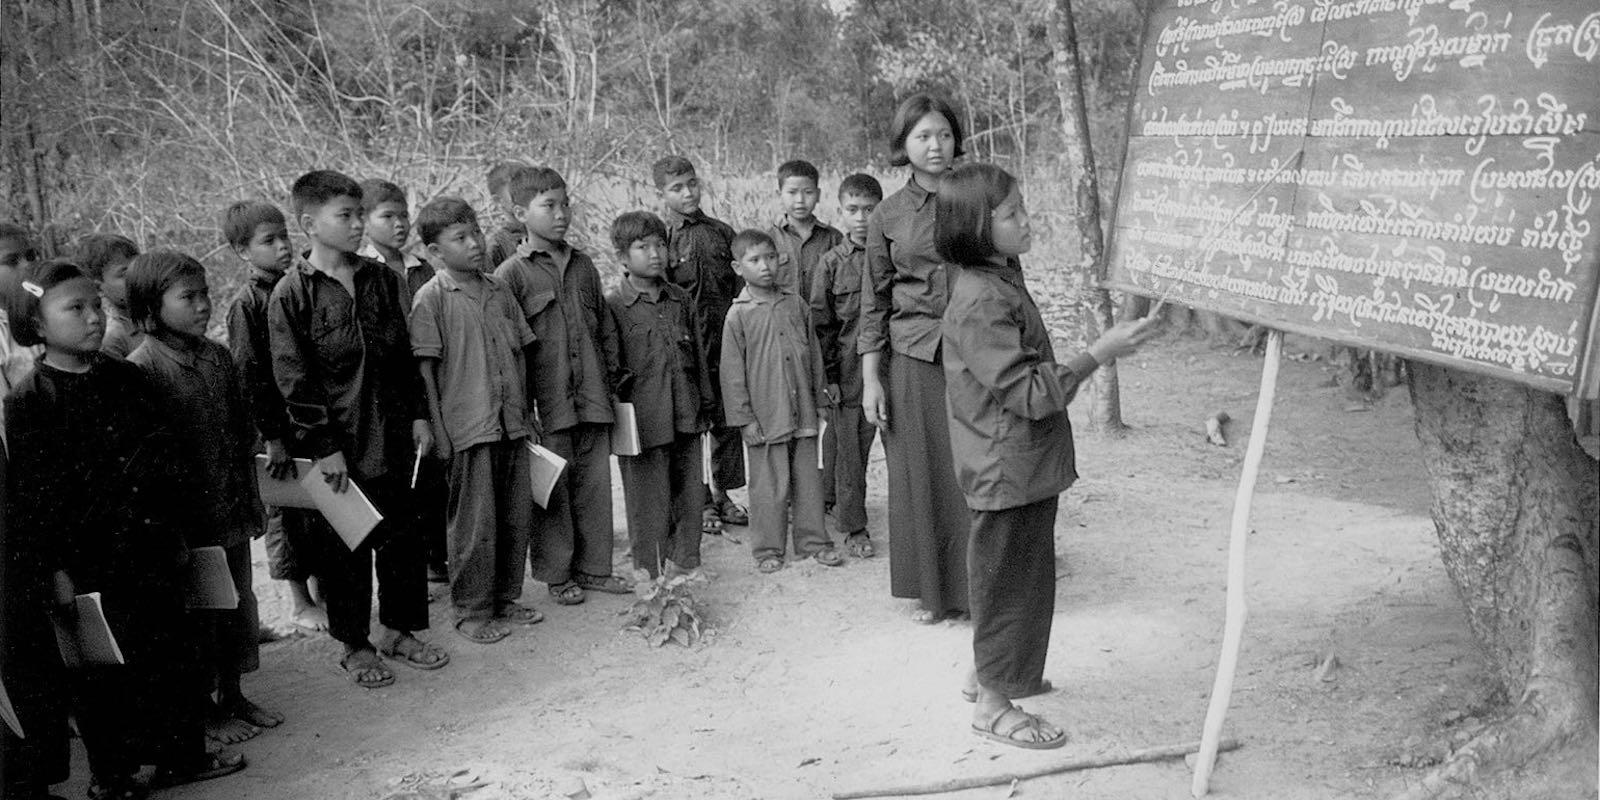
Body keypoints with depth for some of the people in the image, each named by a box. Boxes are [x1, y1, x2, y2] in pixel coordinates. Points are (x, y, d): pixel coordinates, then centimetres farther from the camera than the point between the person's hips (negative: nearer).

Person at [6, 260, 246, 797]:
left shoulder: (125, 379, 6)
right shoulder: (31, 400, -9)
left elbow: (167, 456, 12)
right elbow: (31, 493, -11)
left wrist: (180, 531, 11)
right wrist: (55, 570, -13)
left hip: (152, 551, 5)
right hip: (90, 562, -5)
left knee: (172, 653, 13)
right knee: (103, 672, 7)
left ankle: (183, 755, 28)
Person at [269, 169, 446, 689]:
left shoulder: (380, 279, 7)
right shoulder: (292, 294, -8)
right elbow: (293, 379, -10)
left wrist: (418, 414, 8)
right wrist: (324, 446, -14)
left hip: (390, 432, 5)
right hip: (335, 442, -5)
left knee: (400, 536, 12)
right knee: (343, 547, 6)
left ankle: (399, 631, 27)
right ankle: (355, 645, 20)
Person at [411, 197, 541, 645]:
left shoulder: (499, 292, 11)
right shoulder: (431, 298, -6)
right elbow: (426, 368, -7)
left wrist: (527, 413, 14)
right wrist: (437, 429, -11)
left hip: (511, 424, 6)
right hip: (467, 427, -6)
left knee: (517, 519, 11)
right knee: (475, 524, 1)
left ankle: (505, 600, 26)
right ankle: (472, 611, 14)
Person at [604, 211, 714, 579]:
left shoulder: (680, 300, 12)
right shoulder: (612, 305, -5)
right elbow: (608, 366, -6)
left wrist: (705, 405, 17)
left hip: (686, 418, 5)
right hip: (643, 420, -5)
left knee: (691, 493, 11)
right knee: (649, 502, 1)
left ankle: (685, 563, 26)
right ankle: (651, 573, 12)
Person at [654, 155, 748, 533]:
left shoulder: (722, 232, 10)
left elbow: (739, 285, 14)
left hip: (727, 341, 4)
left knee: (728, 420, 8)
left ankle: (723, 493, 22)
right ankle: (699, 501, 14)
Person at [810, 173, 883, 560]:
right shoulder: (831, 263, 0)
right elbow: (820, 324, 0)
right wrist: (829, 375, -4)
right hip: (847, 372, -2)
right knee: (848, 451, 3)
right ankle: (854, 528, 13)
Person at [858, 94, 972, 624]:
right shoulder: (887, 217, 3)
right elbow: (874, 303, 5)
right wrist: (870, 378, 1)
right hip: (912, 360, 0)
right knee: (919, 473, 4)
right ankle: (931, 590, 17)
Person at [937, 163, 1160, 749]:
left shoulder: (1000, 281, 9)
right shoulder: (981, 302, -25)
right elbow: (1029, 393, -25)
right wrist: (1098, 354, -24)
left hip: (1023, 466, 10)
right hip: (1008, 470, -10)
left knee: (1011, 575, 21)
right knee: (1010, 579, 1)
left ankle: (989, 674, 37)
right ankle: (993, 705, 13)